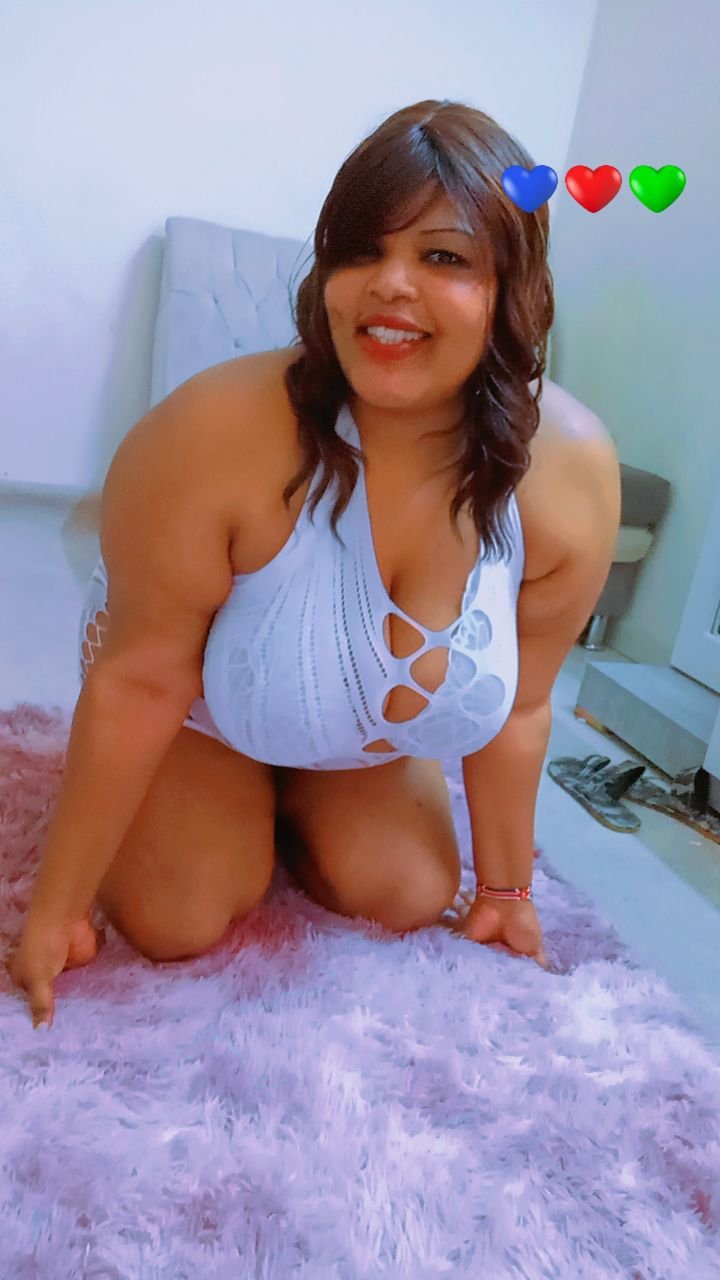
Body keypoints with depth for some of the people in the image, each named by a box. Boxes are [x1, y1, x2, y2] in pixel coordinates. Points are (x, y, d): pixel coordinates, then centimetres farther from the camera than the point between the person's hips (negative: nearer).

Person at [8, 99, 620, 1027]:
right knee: (181, 925, -11)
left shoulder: (567, 470, -27)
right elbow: (139, 684, -28)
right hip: (198, 709, -3)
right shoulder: (217, 433, -38)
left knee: (409, 898, -1)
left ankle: (280, 800, 28)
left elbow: (511, 709, -14)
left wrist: (504, 889, 0)